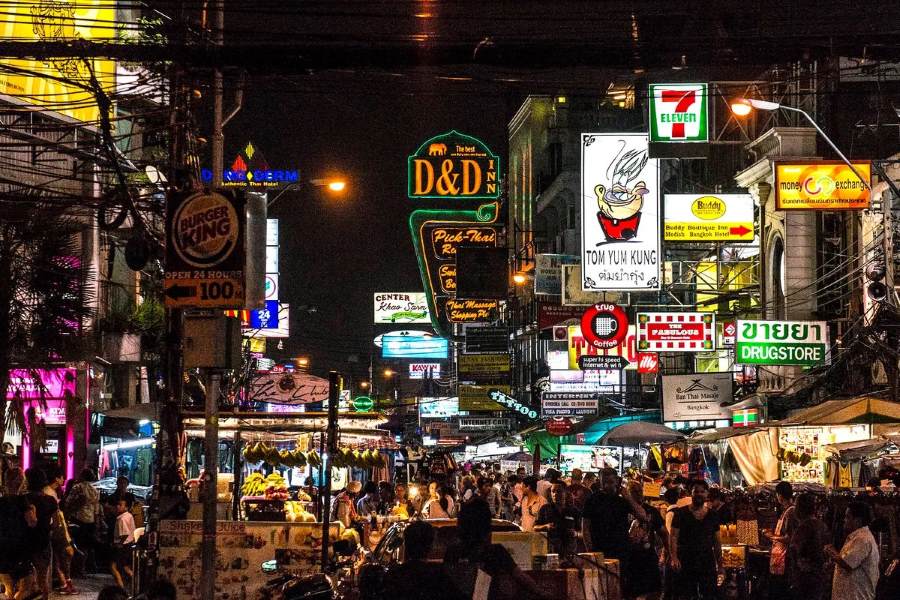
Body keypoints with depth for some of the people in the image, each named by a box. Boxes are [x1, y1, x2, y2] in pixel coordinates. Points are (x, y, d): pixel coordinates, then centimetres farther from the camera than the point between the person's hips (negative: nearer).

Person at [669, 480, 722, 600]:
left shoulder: (713, 516, 10)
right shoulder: (681, 513, 2)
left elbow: (717, 542, 13)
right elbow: (673, 537, -4)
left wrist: (720, 565, 8)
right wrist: (674, 557, -18)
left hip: (707, 563, 2)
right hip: (685, 563, -2)